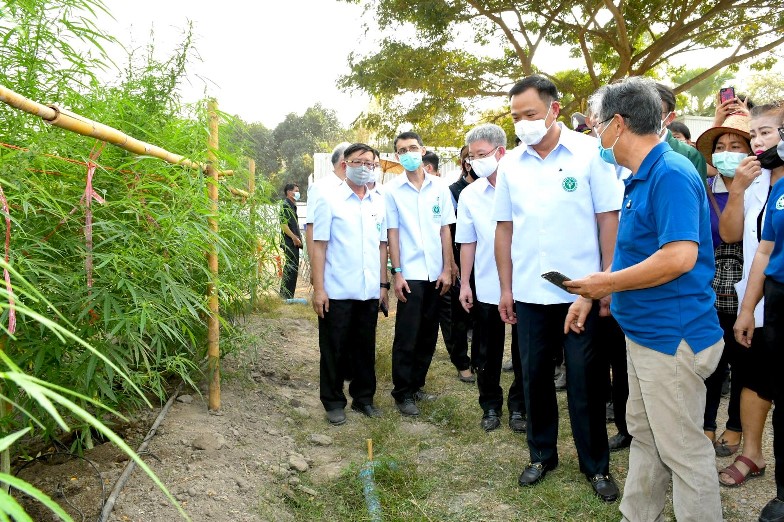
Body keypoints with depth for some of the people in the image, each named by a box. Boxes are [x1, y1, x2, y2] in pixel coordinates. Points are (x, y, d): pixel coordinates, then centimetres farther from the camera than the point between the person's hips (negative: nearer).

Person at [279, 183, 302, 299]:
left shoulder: (292, 205, 19)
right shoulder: (285, 205, -11)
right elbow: (283, 225, -20)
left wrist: (298, 238, 18)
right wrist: (294, 238, -21)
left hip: (293, 242, 10)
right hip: (290, 242, -10)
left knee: (290, 267, 14)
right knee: (292, 267, -8)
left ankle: (284, 293, 22)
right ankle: (287, 295, -4)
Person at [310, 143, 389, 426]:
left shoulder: (378, 203, 10)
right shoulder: (329, 200, -3)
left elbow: (382, 245, 14)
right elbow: (319, 246, -6)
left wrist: (383, 283, 11)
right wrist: (318, 288, -10)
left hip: (369, 292, 4)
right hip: (337, 292, -4)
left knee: (366, 348, 13)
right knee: (334, 350, 7)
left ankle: (364, 397, 27)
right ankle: (334, 402, 20)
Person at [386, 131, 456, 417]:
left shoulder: (440, 188, 5)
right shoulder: (391, 190, -1)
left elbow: (445, 230, 6)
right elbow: (392, 233, -2)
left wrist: (447, 269, 1)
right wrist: (397, 273, -6)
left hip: (435, 273, 3)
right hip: (410, 274, -3)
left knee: (428, 335, 10)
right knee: (406, 337, 0)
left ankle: (417, 385, 25)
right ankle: (402, 393, 11)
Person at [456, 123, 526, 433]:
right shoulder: (469, 195, 1)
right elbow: (467, 242, 5)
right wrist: (465, 283, 5)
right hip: (486, 288, 2)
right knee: (487, 353, 12)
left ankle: (518, 407, 29)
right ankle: (490, 406, 30)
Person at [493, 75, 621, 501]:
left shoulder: (588, 152, -5)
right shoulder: (510, 164, 5)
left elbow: (608, 218, -5)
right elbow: (504, 227, 7)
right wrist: (506, 287, 6)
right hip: (529, 293, 3)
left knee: (585, 380, 6)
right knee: (535, 377, 13)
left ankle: (596, 465, 24)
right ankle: (541, 454, 31)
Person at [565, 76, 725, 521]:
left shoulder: (671, 174, -19)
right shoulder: (640, 178, 12)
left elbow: (679, 257, -28)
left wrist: (609, 283, -18)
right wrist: (591, 295, 15)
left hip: (672, 336, -10)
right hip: (644, 332, 10)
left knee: (683, 449, 4)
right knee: (645, 435, 20)